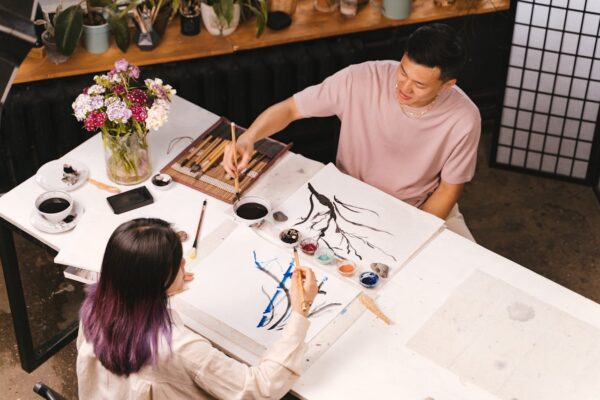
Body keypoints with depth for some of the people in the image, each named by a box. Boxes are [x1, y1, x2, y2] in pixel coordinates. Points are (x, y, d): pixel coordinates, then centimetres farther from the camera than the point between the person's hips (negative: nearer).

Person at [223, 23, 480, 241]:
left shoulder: (463, 119, -22)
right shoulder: (361, 80, -25)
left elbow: (448, 191, -8)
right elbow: (289, 108, -16)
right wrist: (247, 138, -35)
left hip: (424, 209, 1)